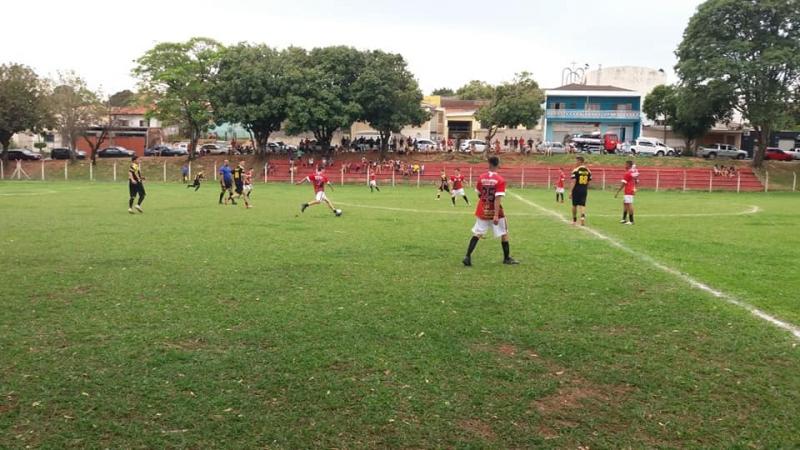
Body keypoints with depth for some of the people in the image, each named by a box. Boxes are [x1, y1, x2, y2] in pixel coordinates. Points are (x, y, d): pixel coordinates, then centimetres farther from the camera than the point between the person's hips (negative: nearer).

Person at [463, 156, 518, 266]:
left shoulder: (481, 178, -1)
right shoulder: (500, 180, -14)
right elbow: (498, 198, -22)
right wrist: (496, 215, -25)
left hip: (482, 211, 3)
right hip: (494, 212, -3)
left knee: (477, 233, 7)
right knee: (504, 233, 12)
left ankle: (468, 257, -3)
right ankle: (507, 258, 20)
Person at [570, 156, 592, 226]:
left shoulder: (576, 170, -10)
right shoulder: (588, 171, 6)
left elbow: (574, 182, -14)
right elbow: (588, 182, 10)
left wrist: (571, 191, -12)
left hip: (577, 189, -3)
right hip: (584, 190, 4)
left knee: (575, 205, 11)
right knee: (582, 205, 5)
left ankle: (574, 220, 21)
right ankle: (583, 216, -22)